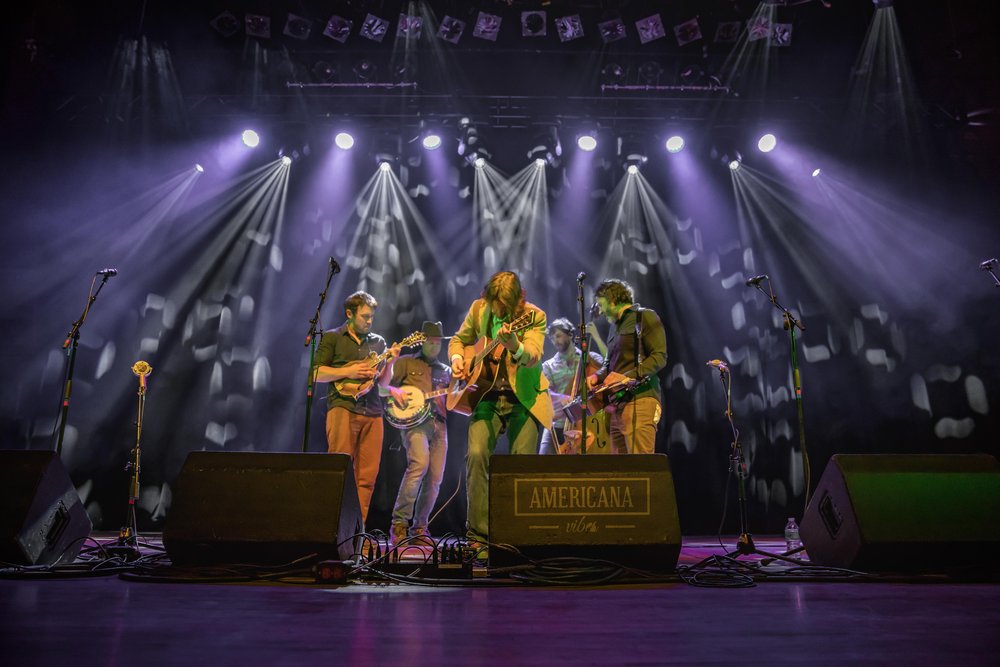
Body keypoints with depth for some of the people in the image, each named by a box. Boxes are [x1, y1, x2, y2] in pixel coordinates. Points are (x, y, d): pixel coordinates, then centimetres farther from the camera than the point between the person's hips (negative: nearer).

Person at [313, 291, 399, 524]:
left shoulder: (378, 341, 19)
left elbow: (383, 382, 16)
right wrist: (348, 371, -10)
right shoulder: (332, 337, 8)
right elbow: (317, 373, 1)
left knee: (367, 476, 1)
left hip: (372, 411, 4)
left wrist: (389, 362, -2)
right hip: (343, 406, -4)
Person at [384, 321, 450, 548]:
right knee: (419, 463, -29)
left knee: (435, 478, -2)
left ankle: (419, 527, 15)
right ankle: (399, 523, -20)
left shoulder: (446, 371, 26)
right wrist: (393, 391, -12)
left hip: (439, 423, 5)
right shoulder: (406, 362, 13)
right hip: (413, 420, -5)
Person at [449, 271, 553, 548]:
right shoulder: (478, 309, 2)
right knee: (476, 454, -15)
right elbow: (458, 340, 18)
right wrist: (457, 358, -4)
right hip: (488, 395, 3)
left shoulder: (534, 316, -9)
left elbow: (532, 357, -25)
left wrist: (514, 346, -47)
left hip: (523, 398, -2)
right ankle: (479, 531, -4)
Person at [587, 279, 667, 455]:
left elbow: (660, 357, -10)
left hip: (639, 399, -8)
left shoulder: (644, 317, 0)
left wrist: (627, 376, -19)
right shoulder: (616, 325, 25)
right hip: (618, 403, 8)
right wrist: (598, 376, 9)